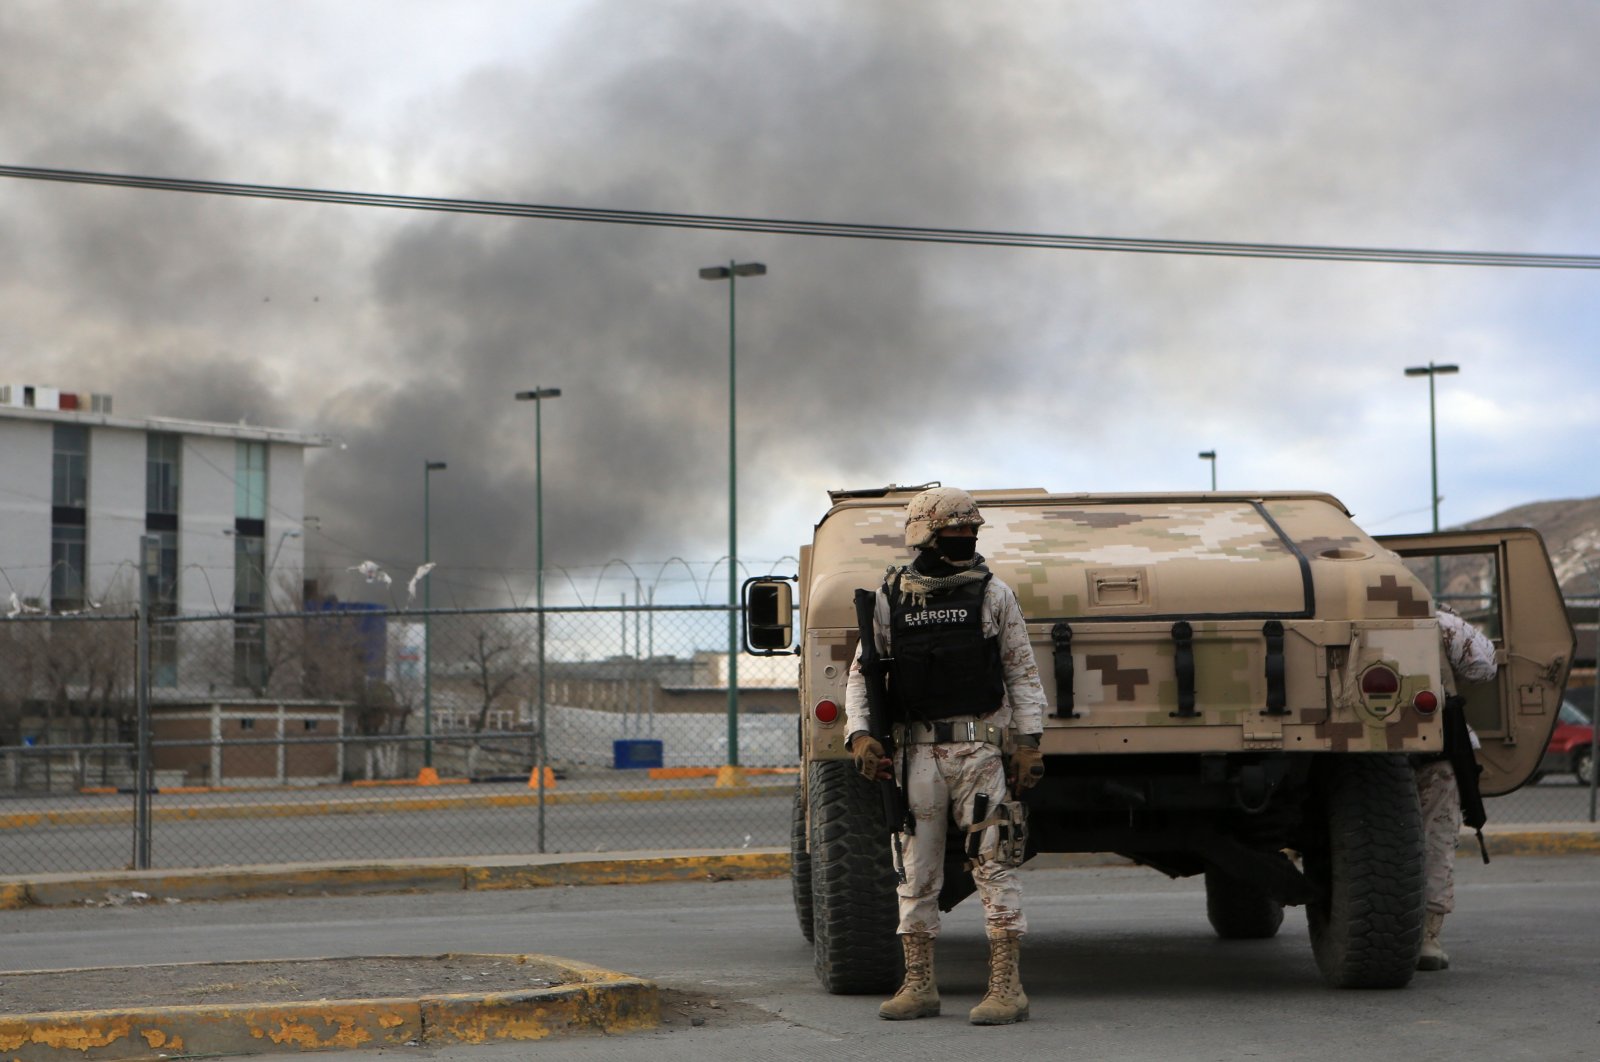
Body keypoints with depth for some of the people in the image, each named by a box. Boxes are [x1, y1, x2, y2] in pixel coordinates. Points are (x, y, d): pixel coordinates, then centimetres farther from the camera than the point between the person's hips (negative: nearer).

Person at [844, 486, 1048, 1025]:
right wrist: (860, 734, -5)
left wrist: (1029, 741, -5)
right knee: (916, 871, 6)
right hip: (915, 752, 2)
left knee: (994, 864, -5)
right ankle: (919, 985, 15)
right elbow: (861, 674, 10)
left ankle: (1006, 987, -3)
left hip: (980, 747, -2)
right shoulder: (889, 599, 6)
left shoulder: (992, 594, 3)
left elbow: (1023, 672, 4)